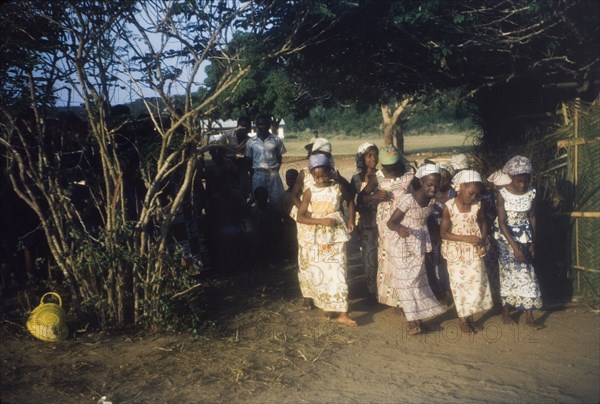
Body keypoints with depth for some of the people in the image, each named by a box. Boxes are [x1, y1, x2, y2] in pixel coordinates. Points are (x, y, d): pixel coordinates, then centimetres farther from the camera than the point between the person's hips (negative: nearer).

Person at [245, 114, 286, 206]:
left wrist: (275, 170, 0)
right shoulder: (251, 141, 2)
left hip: (273, 174, 0)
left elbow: (279, 158, 9)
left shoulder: (276, 140, 2)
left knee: (276, 200, 3)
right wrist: (252, 173, 2)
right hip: (258, 174, 0)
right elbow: (249, 160, 8)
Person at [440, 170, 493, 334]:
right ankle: (462, 318, 20)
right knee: (459, 283, 6)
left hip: (474, 250, 3)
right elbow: (444, 233, -16)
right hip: (456, 251, -3)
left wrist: (483, 240, -8)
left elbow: (483, 223, 9)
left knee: (476, 281, 7)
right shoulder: (449, 207, -18)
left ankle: (470, 316, 24)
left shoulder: (478, 204, -7)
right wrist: (466, 238, -24)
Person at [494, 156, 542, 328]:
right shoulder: (503, 193, -17)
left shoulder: (531, 192, -7)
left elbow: (532, 217, 3)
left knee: (525, 271, -1)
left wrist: (533, 242, 1)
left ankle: (529, 314, 4)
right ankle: (506, 310, 16)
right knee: (508, 271, 0)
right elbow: (502, 222, -19)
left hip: (524, 236, 3)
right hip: (506, 236, -3)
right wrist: (514, 246, -23)